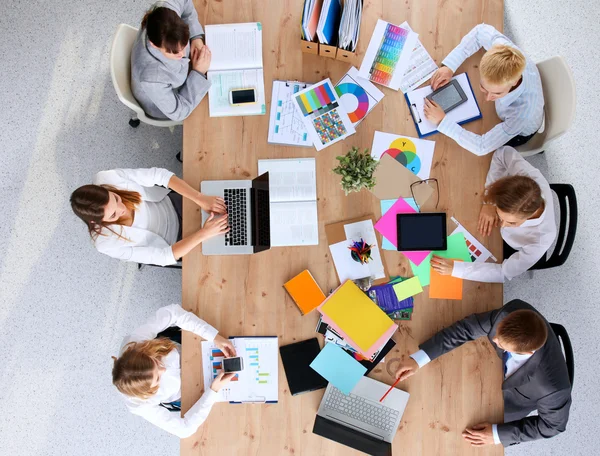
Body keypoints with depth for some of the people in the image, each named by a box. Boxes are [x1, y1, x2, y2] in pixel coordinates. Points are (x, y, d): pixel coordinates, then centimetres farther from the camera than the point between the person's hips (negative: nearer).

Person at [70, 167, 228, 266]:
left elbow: (159, 175, -26)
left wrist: (201, 199, -35)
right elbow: (164, 256, -29)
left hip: (170, 203, 2)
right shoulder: (107, 244, -34)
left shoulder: (107, 179, -32)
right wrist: (204, 233, -38)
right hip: (168, 245, -2)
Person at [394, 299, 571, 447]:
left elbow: (553, 423, -24)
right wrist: (419, 358, -34)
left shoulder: (553, 387, -46)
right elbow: (469, 327, -29)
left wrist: (498, 434, -23)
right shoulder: (513, 311, -41)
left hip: (513, 396, -2)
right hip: (498, 365, 3)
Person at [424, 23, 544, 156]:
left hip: (519, 132, -4)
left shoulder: (523, 112, -50)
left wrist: (442, 121, -41)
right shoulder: (505, 50, -40)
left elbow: (481, 147, -41)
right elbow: (482, 30, -18)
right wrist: (449, 66, -30)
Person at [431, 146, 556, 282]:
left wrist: (455, 268, -43)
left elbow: (505, 273, -34)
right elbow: (504, 153, -22)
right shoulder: (526, 175, -42)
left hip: (512, 249, -2)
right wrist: (488, 202, -32)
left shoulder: (541, 240, -47)